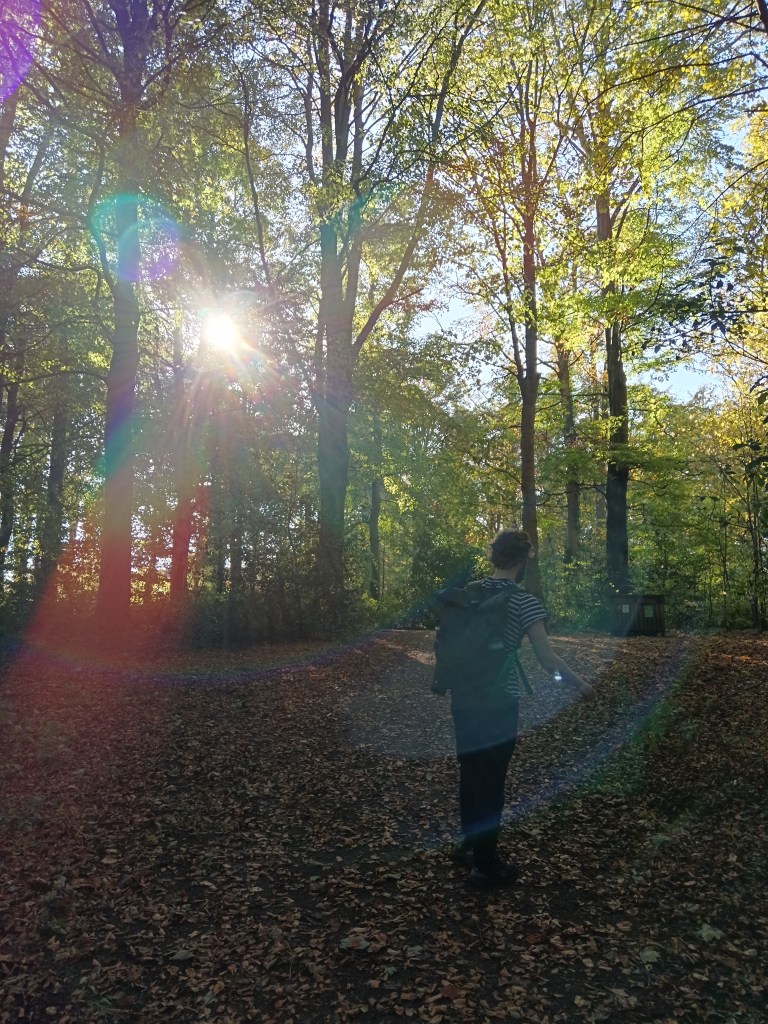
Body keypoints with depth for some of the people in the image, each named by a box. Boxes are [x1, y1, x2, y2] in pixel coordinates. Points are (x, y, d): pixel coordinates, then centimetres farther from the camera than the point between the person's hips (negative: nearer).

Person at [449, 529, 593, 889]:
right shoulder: (524, 602, -13)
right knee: (492, 780, 7)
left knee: (470, 772, 20)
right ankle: (486, 865, 20)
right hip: (498, 703, -5)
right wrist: (580, 684, 0)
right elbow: (548, 659, -15)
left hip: (464, 697, 6)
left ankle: (469, 844, 38)